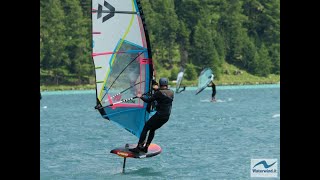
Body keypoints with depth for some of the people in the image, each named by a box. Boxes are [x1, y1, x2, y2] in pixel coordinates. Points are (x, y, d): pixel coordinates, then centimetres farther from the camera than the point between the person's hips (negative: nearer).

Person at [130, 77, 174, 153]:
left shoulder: (159, 93, -13)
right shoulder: (172, 92, 6)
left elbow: (149, 100, -9)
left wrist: (141, 97, 7)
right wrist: (157, 89, 39)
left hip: (159, 115, -7)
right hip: (166, 117, 7)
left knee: (145, 128, 2)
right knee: (152, 129, 21)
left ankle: (138, 147, -5)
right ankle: (146, 148, 19)